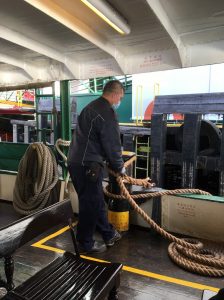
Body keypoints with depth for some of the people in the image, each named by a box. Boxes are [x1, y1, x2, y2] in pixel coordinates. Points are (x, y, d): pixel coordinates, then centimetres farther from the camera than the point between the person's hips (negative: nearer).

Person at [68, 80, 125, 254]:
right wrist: (120, 167, 2)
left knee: (97, 200, 18)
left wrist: (108, 161, 24)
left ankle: (109, 234, 33)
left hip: (77, 161, 10)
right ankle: (86, 244, 20)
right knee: (91, 204, 4)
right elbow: (112, 145, -14)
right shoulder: (107, 113, -15)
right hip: (87, 166, -10)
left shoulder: (92, 107, 17)